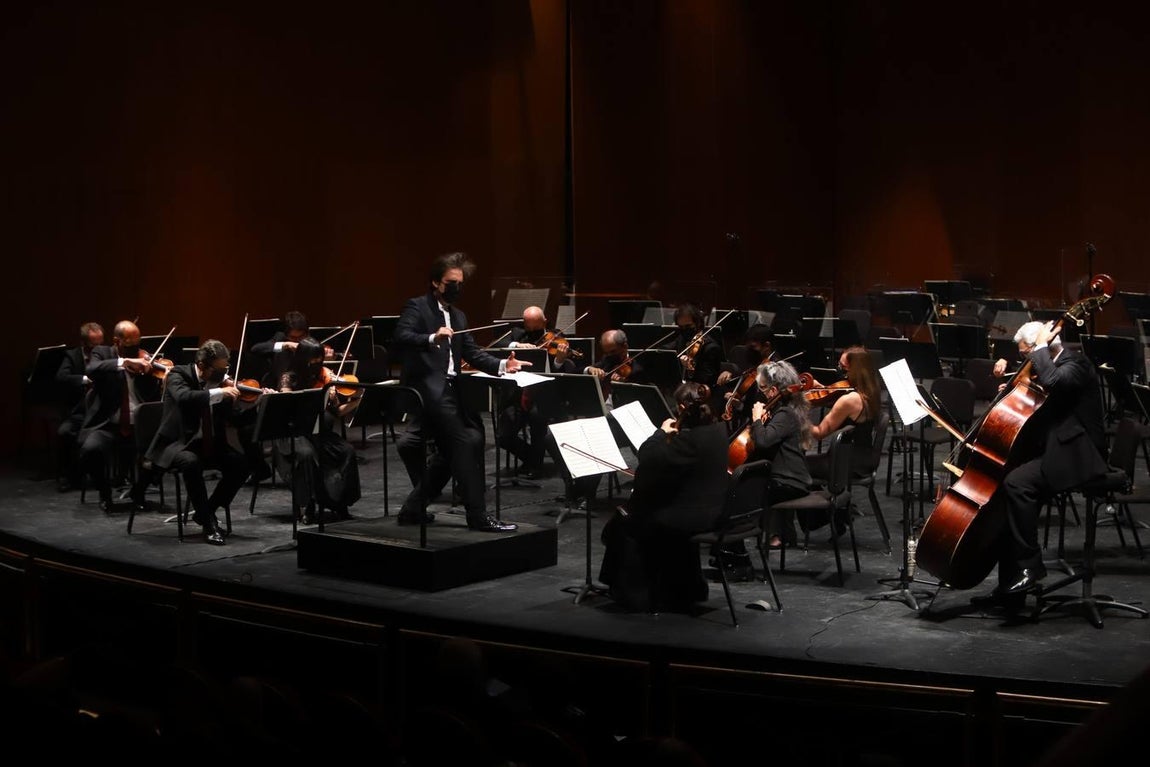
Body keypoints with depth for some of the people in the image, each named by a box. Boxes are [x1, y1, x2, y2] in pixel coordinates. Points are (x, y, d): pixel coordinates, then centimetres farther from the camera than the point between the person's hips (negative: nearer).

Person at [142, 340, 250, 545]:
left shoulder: (220, 381, 6)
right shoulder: (178, 375, -9)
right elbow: (183, 397, -33)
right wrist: (219, 392, -37)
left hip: (210, 443, 5)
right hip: (178, 443, -5)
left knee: (240, 463, -19)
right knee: (191, 462, -36)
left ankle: (207, 511, -1)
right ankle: (208, 523, -23)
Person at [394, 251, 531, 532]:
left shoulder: (459, 317, 21)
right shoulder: (417, 307, -2)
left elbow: (472, 353, 12)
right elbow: (401, 335, -19)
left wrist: (501, 364, -5)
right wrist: (432, 338, -35)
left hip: (447, 390, 9)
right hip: (427, 387, -9)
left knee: (450, 451, 10)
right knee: (464, 443, -14)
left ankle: (414, 507, 18)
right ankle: (478, 515, -12)